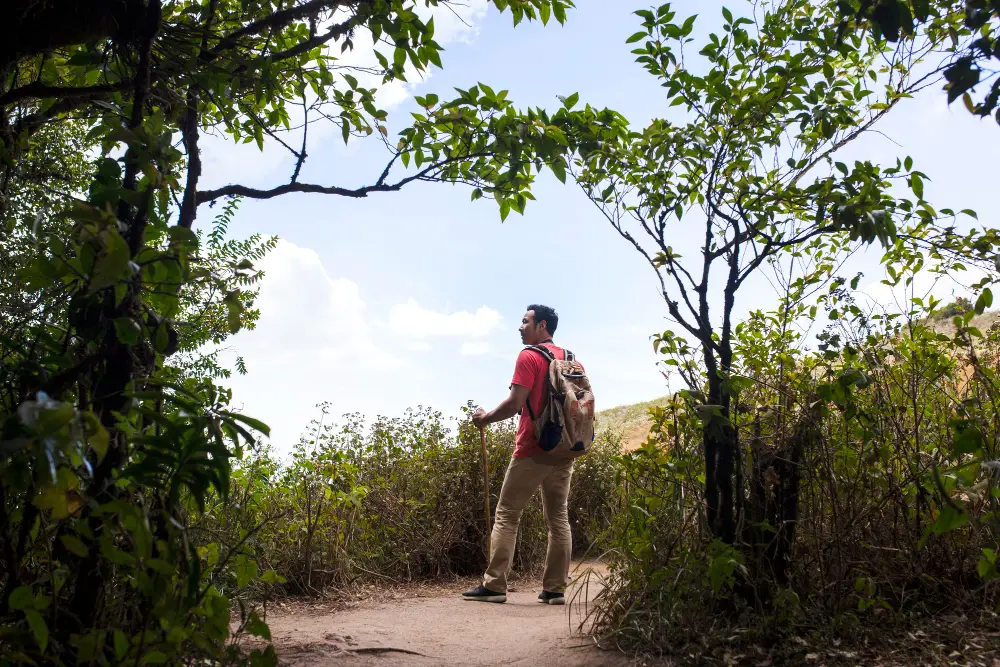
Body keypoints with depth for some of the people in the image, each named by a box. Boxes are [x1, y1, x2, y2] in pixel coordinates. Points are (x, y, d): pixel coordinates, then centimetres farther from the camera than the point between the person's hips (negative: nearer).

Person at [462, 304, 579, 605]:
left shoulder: (529, 357, -8)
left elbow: (514, 403, -15)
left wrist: (485, 418, 0)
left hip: (533, 450, -6)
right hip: (563, 451, 6)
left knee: (507, 515, 1)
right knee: (558, 518, 8)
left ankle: (494, 585, 0)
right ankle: (555, 589, 7)